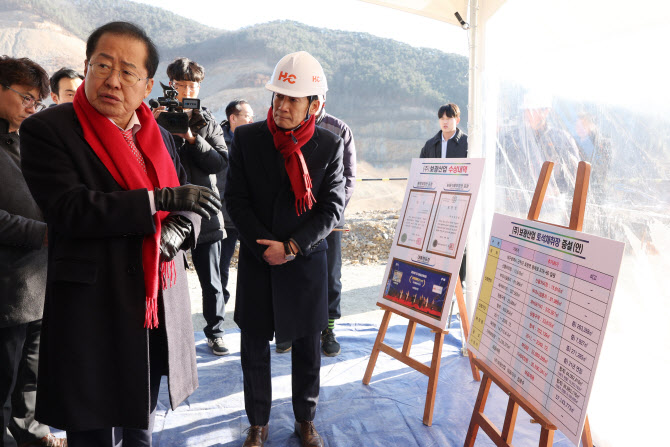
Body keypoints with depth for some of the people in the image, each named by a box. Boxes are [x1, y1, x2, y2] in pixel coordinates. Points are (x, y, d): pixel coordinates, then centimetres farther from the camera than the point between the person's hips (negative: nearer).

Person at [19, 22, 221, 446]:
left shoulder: (159, 136, 9)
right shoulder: (47, 129, -8)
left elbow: (188, 205, 12)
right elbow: (70, 209, -21)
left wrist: (180, 228, -11)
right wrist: (161, 199, -23)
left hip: (159, 309, 6)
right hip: (93, 312, -5)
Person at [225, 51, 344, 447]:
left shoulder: (330, 146, -5)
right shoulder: (247, 138, -3)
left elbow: (332, 208, -6)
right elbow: (236, 199, -3)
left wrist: (292, 247, -14)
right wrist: (265, 246, -11)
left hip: (307, 262, 0)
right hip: (258, 261, 1)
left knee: (307, 347, 12)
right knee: (254, 347, 10)